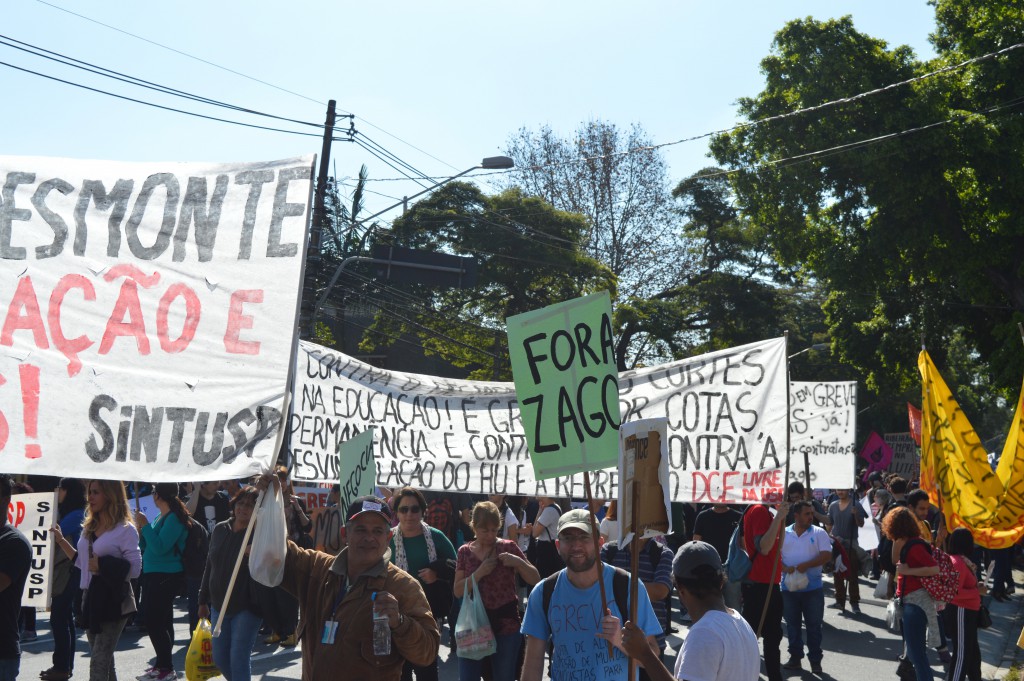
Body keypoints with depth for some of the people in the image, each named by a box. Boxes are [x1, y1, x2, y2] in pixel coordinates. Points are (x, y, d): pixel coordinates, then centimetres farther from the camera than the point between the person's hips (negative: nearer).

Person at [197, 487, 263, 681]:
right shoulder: (220, 529, 6)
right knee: (220, 658, 13)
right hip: (219, 605, 6)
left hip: (247, 607, -6)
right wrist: (203, 600, 18)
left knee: (239, 659, -6)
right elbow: (209, 566, 14)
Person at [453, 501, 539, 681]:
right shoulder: (465, 551, 3)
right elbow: (458, 591, -2)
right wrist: (479, 573, -17)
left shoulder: (508, 547, -2)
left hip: (506, 624, -1)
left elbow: (536, 580, -2)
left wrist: (518, 562, -19)